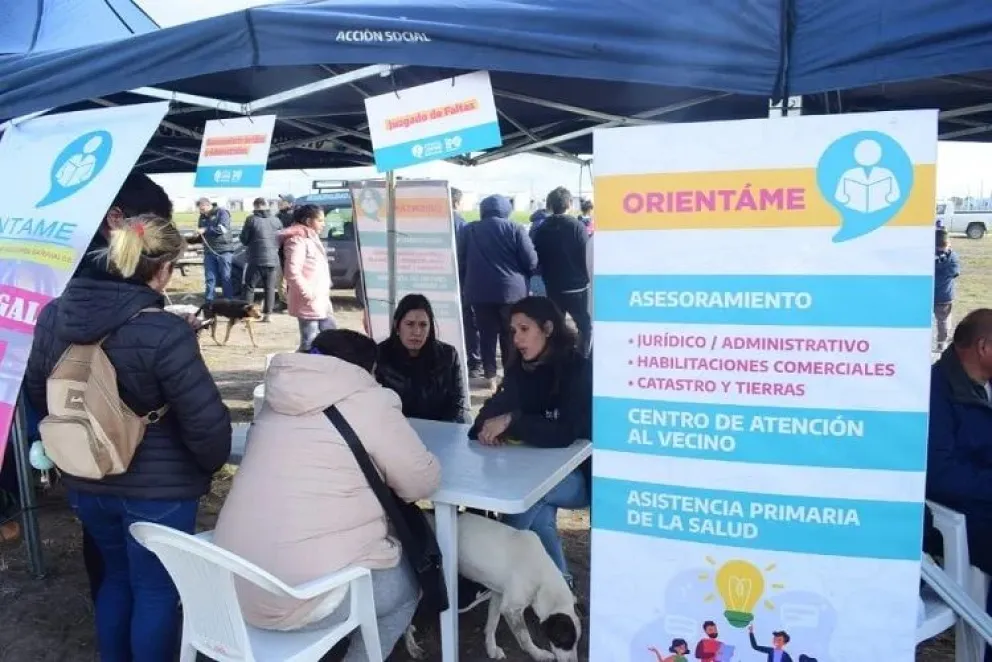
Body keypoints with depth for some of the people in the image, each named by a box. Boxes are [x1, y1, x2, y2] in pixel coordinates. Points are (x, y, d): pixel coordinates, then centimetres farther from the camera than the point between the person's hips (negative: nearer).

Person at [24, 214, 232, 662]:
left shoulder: (54, 314, -4)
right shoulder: (165, 333, -25)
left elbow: (37, 393, 11)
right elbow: (206, 422, -23)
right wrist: (212, 464, -2)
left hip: (84, 481, 7)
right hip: (158, 487, -6)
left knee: (116, 574, 27)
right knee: (156, 589, 14)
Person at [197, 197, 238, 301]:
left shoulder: (222, 212, -3)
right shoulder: (203, 216, 16)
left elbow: (223, 228, -17)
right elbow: (201, 231, 23)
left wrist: (206, 230, -18)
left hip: (224, 250, -5)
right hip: (209, 251, 5)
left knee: (226, 278, -1)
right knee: (210, 278, 4)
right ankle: (209, 302, 8)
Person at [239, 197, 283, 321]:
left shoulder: (251, 220, -6)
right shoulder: (277, 221, 4)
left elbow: (244, 239, -2)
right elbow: (281, 240, 10)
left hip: (256, 260, -3)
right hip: (273, 260, 3)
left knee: (249, 287, 8)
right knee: (270, 288, 9)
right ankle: (267, 314, 9)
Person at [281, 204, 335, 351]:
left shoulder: (312, 239, 18)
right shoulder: (298, 240, -13)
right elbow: (292, 273, -22)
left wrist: (326, 290, 16)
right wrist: (308, 294, -21)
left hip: (322, 302, 10)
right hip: (308, 303, -10)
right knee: (309, 344, -7)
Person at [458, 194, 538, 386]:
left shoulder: (468, 230, 4)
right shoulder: (515, 228, -4)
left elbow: (460, 262, 6)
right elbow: (531, 262, -6)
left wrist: (468, 282, 20)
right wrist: (520, 276, 13)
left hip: (479, 291, 2)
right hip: (511, 290, -2)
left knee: (487, 335, 10)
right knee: (511, 336, 8)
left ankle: (490, 375, 15)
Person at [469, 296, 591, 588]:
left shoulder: (579, 371, -19)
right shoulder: (520, 369, 0)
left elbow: (564, 434, -30)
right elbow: (492, 410, -7)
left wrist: (511, 421, -33)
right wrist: (487, 429, -29)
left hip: (584, 475, -5)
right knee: (538, 507, -27)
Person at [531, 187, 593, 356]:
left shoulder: (542, 229, 0)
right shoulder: (577, 226, -12)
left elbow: (537, 258, 5)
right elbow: (587, 256, -13)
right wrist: (586, 277, 2)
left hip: (553, 287, 4)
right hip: (577, 286, -4)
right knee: (585, 326, 7)